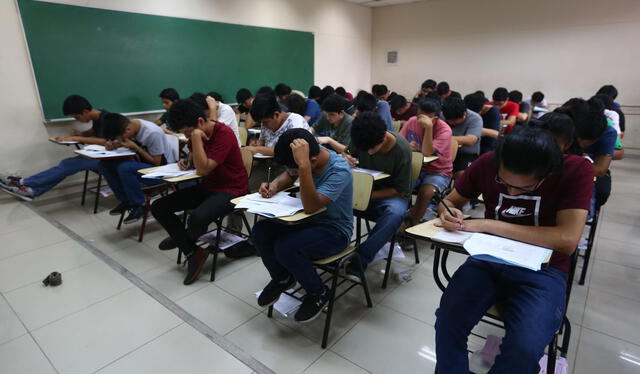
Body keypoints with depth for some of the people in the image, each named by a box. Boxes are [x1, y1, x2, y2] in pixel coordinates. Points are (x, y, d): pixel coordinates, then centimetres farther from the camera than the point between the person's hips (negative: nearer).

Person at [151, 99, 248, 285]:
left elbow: (203, 170, -25)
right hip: (207, 186, 9)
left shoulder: (224, 134, -20)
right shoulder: (196, 134, 4)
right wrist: (186, 161, -2)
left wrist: (196, 137, -25)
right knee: (158, 207, -1)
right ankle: (193, 253, -4)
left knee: (197, 218, -34)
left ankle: (182, 239, 6)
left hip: (231, 190, -8)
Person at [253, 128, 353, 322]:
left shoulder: (339, 171, -28)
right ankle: (282, 278, 15)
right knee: (260, 231, -13)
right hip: (308, 220, 7)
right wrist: (274, 185, -9)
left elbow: (311, 206, -37)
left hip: (335, 231, -7)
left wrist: (304, 165, -44)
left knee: (285, 248, -30)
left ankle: (318, 293, 0)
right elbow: (288, 176, 13)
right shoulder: (309, 157, -8)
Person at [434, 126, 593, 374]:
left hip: (542, 270, -1)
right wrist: (449, 213, -18)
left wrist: (487, 225, -24)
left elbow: (567, 240, -24)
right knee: (447, 323, -24)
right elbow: (450, 200, 7)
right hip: (489, 260, 2)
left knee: (524, 349, -27)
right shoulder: (487, 163, -7)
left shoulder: (576, 170, -14)